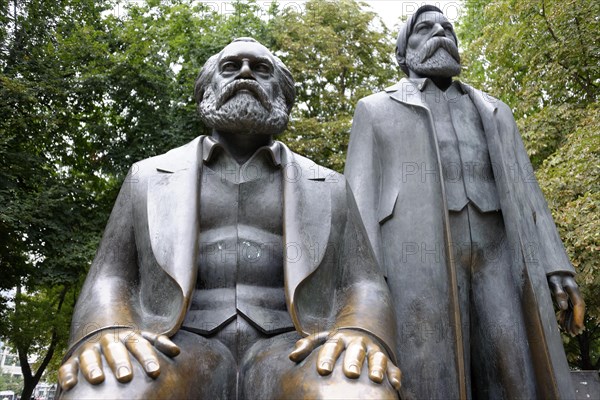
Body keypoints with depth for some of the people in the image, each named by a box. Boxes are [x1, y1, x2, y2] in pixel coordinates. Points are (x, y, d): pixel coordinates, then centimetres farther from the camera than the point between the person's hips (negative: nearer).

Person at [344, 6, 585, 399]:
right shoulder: (376, 110, 18)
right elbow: (360, 197, 5)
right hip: (419, 259, -3)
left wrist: (557, 270, 4)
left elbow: (524, 194, 19)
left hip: (496, 258, 3)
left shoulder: (493, 112, 28)